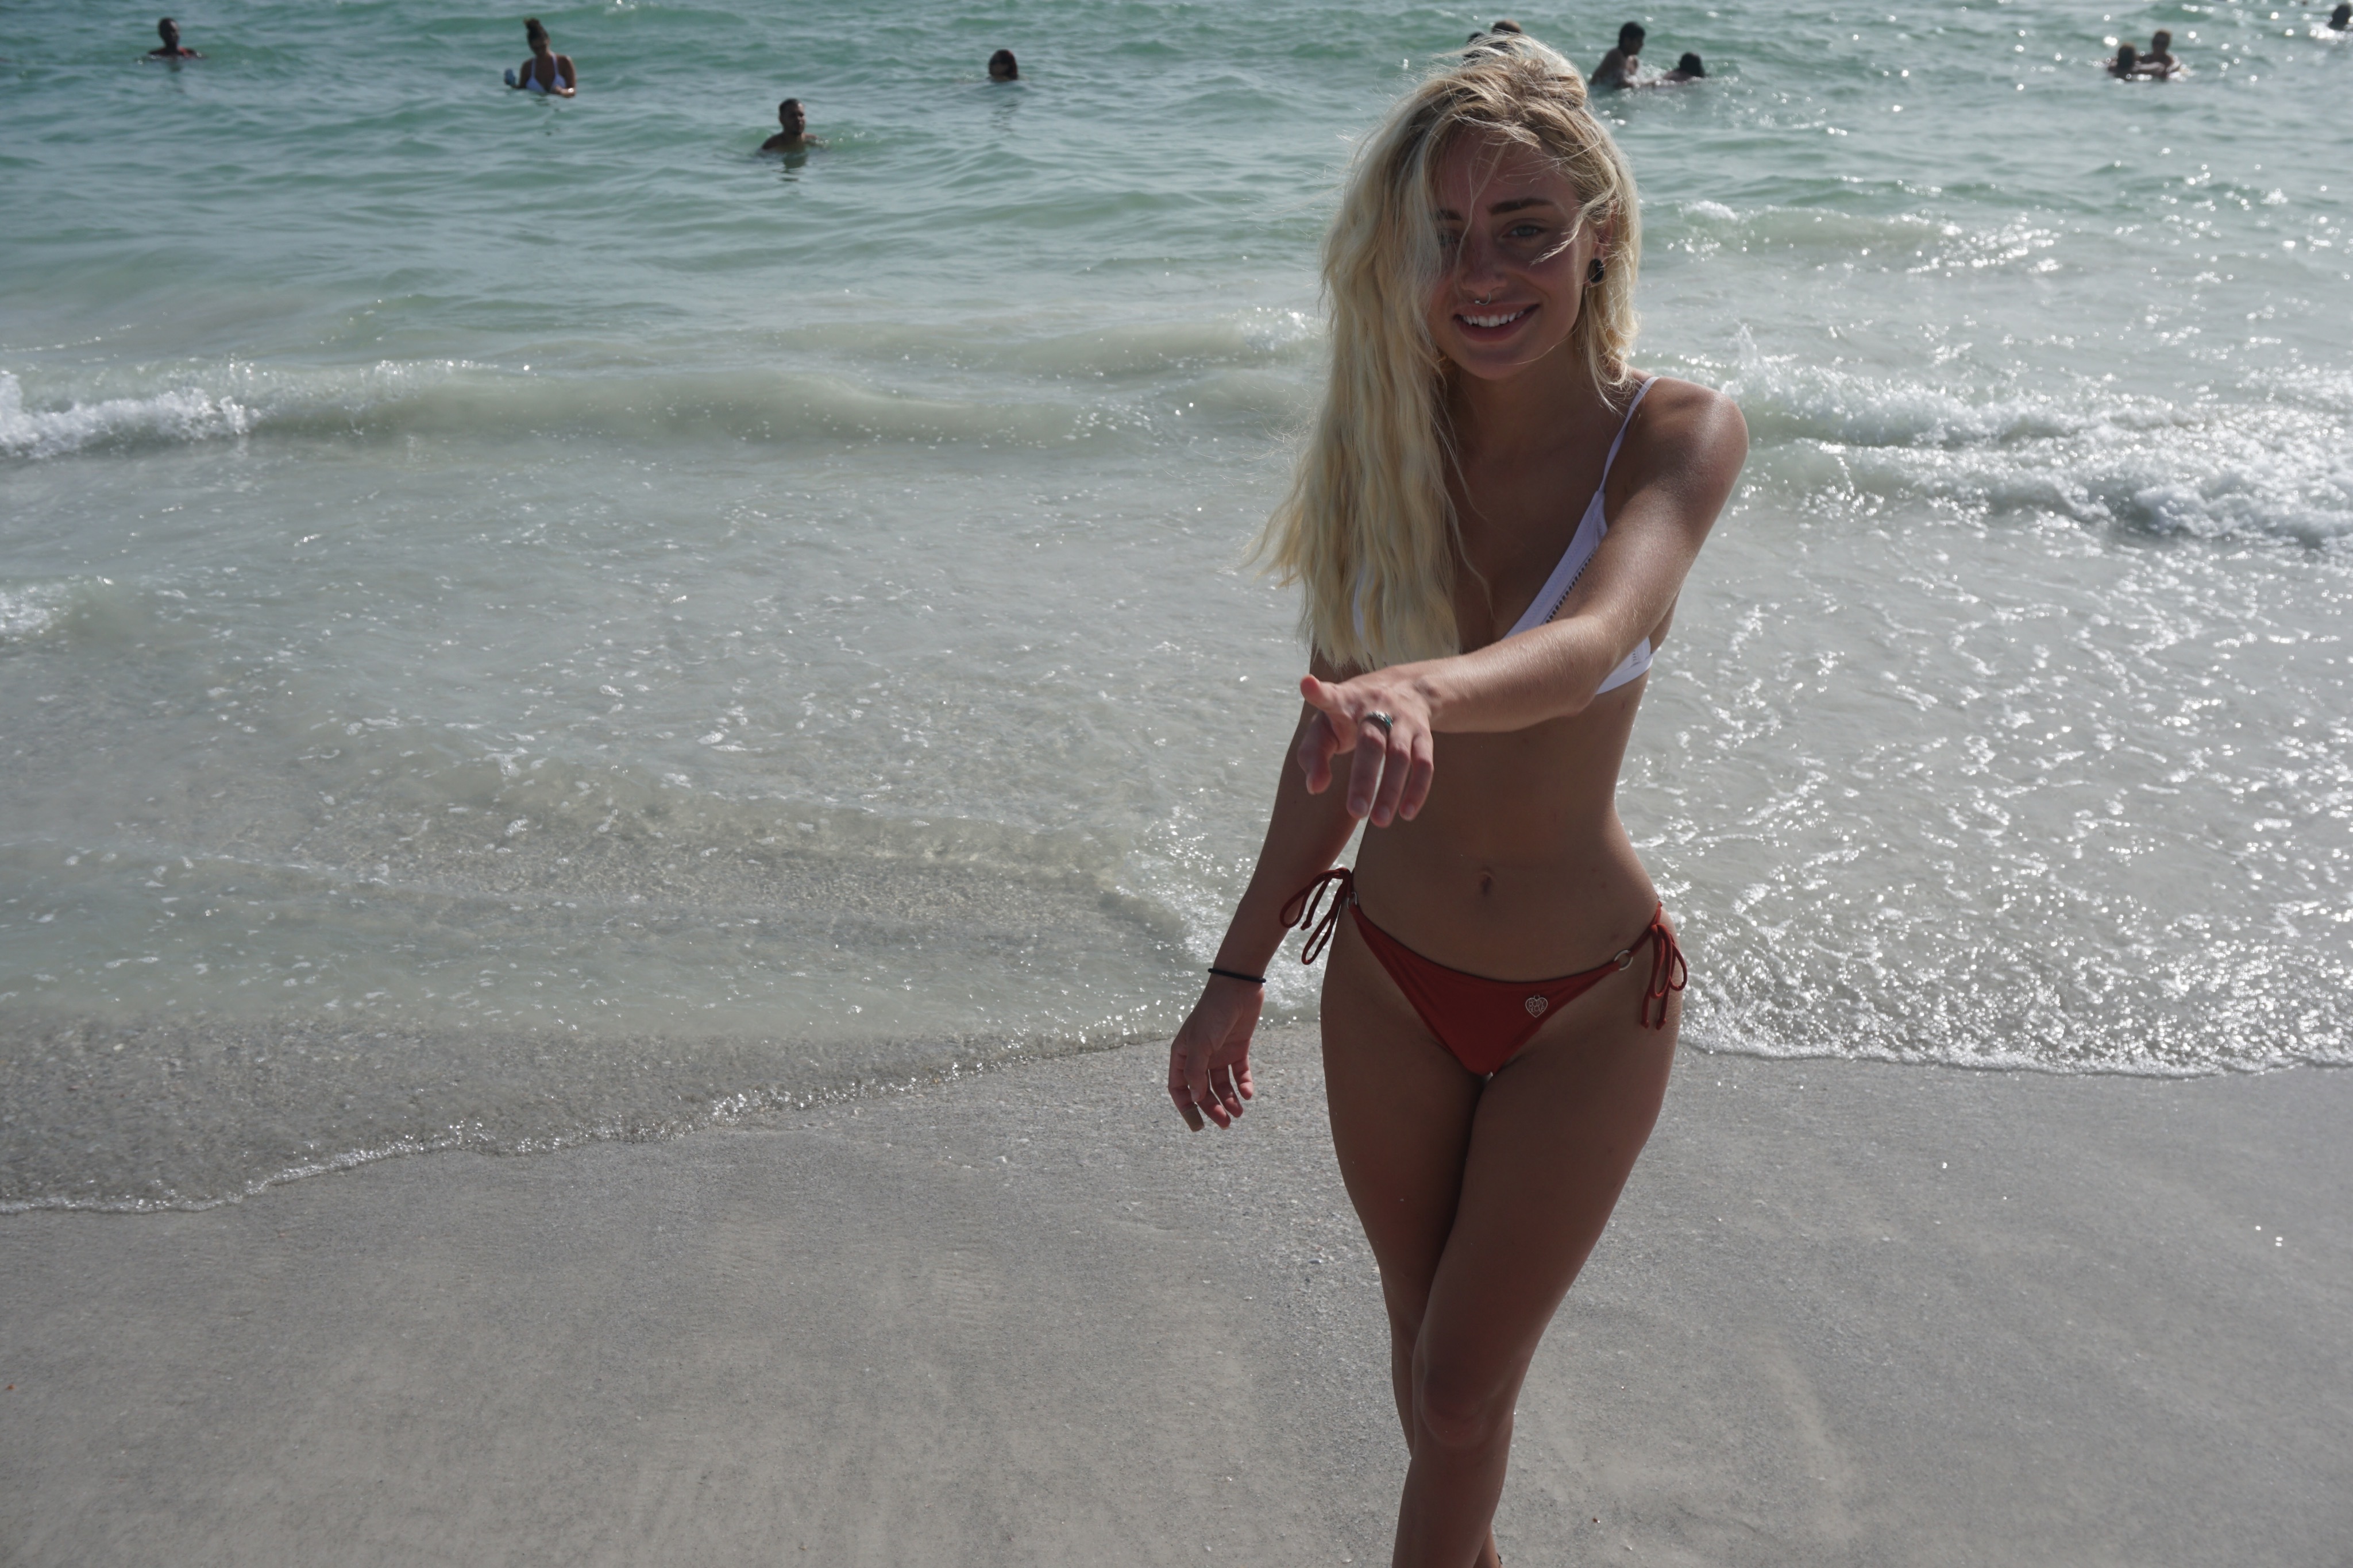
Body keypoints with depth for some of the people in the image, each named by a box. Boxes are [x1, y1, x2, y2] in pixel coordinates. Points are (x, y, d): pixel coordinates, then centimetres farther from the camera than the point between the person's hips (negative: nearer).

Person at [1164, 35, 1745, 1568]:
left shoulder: (1676, 435, -15)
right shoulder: (1378, 439, -7)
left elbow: (1595, 638, -35)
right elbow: (1334, 732, 0)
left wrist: (1422, 690, -57)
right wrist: (1240, 972, 3)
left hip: (1587, 999, -3)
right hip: (1390, 977, 3)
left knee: (1464, 1390, 5)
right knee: (1424, 1345, 19)